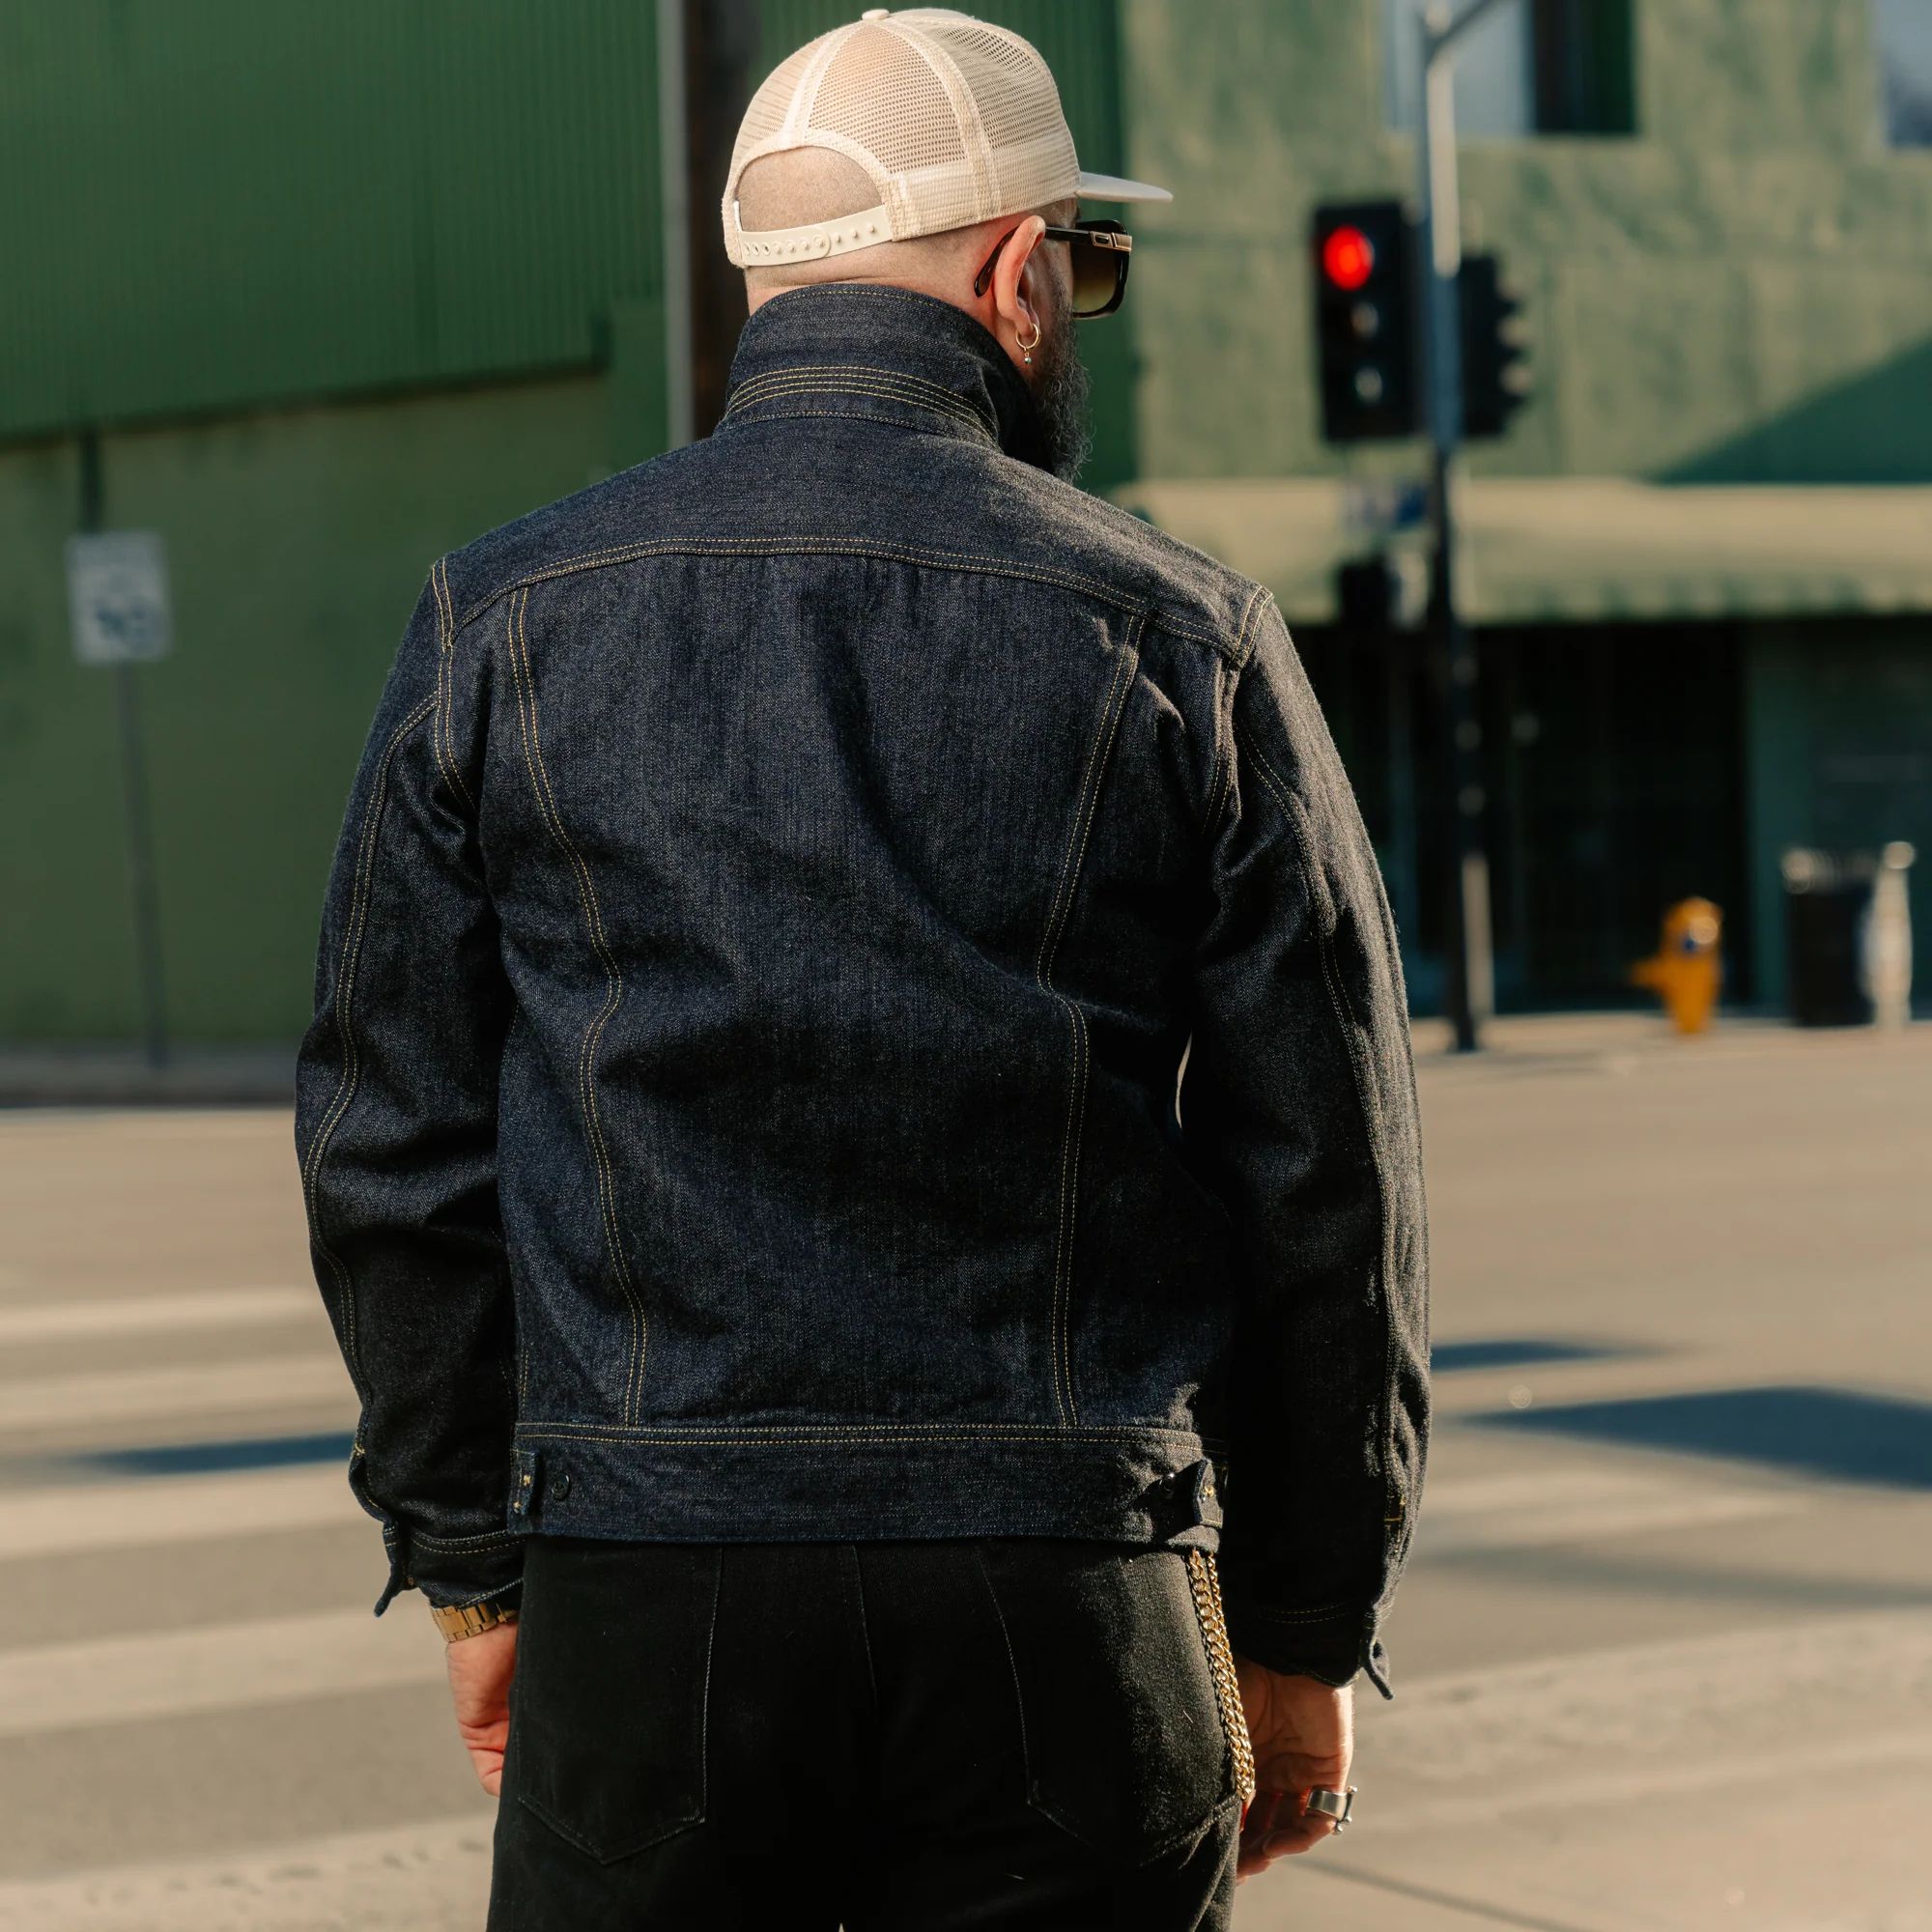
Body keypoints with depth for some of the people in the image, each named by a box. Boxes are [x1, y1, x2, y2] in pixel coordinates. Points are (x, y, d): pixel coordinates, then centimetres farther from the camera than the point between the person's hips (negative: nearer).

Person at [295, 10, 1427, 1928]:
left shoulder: (500, 620, 4)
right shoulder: (1179, 639, 0)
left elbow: (393, 1143, 5)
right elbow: (1329, 1180, 2)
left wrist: (472, 1568, 14)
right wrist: (1301, 1632, 12)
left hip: (643, 1598, 1)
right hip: (1069, 1615, 0)